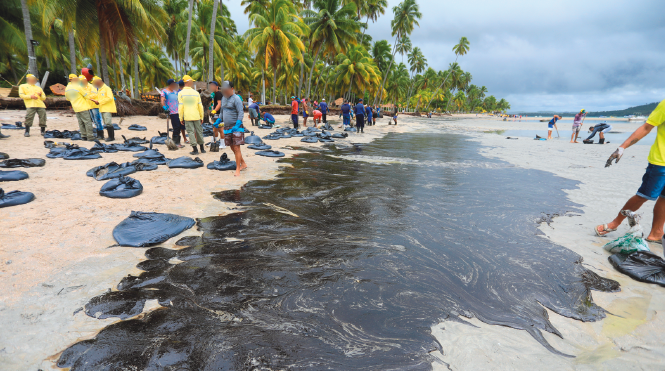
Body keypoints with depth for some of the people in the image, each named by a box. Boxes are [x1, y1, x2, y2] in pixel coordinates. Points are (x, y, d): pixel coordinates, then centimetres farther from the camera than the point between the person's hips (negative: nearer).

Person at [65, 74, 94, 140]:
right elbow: (87, 95, -8)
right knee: (87, 122, -4)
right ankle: (89, 137, -6)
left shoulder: (67, 88, 9)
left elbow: (67, 98, 20)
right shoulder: (78, 87, -13)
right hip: (83, 107, -7)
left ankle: (83, 136, 12)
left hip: (76, 108, 7)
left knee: (81, 123, 12)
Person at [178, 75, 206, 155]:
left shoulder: (181, 93, -2)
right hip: (196, 116, 2)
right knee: (199, 131, 11)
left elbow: (180, 107, -5)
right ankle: (202, 148, 20)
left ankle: (195, 149, -1)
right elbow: (200, 106, 3)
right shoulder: (196, 93, 3)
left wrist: (181, 118, 2)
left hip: (187, 117, -2)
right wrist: (201, 117, 11)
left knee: (191, 132, 1)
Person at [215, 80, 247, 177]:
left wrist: (237, 125, -26)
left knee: (236, 148, -8)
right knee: (232, 148, 12)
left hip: (236, 127, -8)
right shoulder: (224, 98, 15)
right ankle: (243, 164, 26)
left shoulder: (236, 98, -9)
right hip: (227, 127, 8)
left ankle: (238, 169, 0)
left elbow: (240, 113, -16)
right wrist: (218, 120, 12)